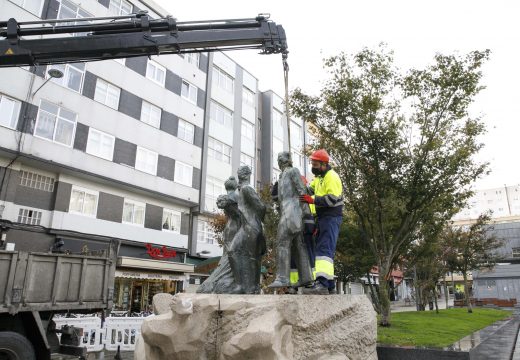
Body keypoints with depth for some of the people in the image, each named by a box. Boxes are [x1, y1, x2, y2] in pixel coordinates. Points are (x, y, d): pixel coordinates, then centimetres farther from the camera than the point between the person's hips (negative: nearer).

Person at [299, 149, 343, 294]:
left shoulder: (332, 177, -11)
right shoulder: (319, 177, 20)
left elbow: (332, 199, -21)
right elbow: (309, 189, 19)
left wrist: (313, 200, -25)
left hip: (331, 217, -10)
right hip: (323, 217, 10)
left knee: (324, 249, -20)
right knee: (325, 249, 12)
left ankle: (322, 284, -28)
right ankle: (329, 285, 20)